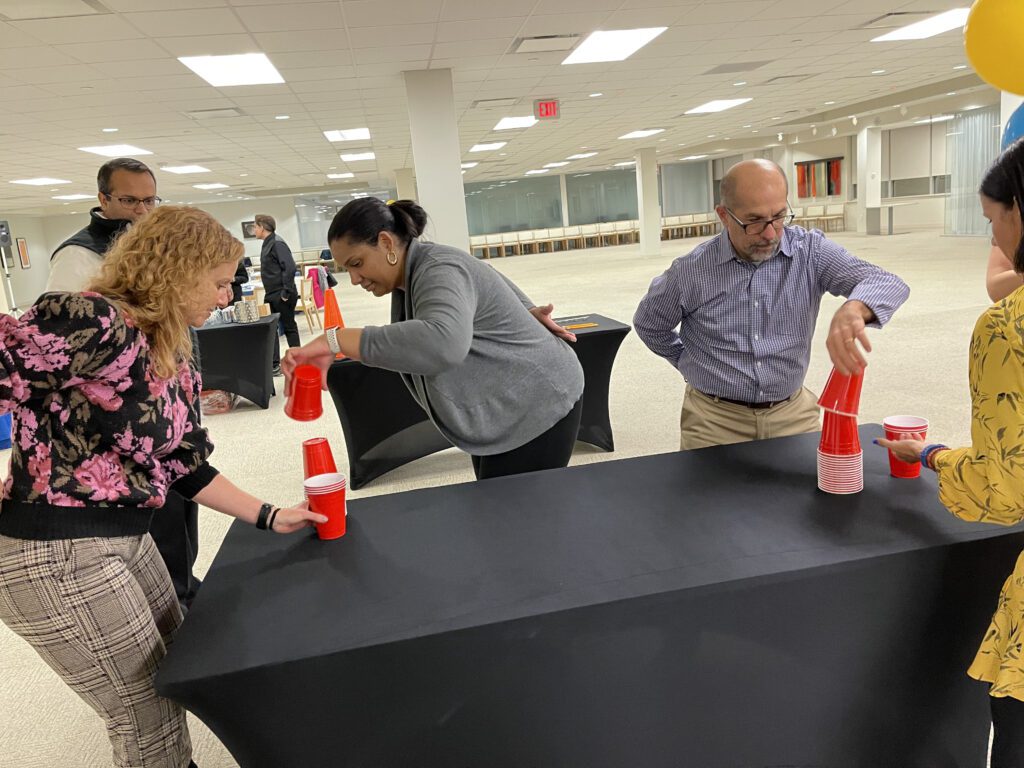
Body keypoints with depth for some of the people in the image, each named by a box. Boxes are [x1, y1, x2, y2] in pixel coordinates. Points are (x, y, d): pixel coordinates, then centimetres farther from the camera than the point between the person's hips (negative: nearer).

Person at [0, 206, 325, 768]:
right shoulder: (90, 322, -21)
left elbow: (185, 467, 12)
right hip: (56, 555, -9)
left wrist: (270, 517, 11)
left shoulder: (176, 362, 7)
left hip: (127, 541, 9)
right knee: (149, 720, 7)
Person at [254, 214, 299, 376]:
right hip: (272, 295, 9)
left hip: (282, 296, -9)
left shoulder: (277, 243, -15)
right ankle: (274, 364, 16)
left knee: (289, 327, 1)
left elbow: (290, 268, -23)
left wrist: (286, 292, -22)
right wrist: (270, 293, 18)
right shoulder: (267, 244, 13)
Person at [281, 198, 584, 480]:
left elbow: (443, 343, -49)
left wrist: (335, 340, -48)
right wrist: (527, 313, 22)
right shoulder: (410, 274, 4)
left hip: (535, 407, -10)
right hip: (498, 411, 10)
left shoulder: (439, 271, -27)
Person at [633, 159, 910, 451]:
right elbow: (649, 325, 7)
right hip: (715, 419, -1)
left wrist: (854, 309, -43)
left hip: (792, 414, 2)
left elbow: (887, 284, -21)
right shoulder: (691, 271, -10)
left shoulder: (811, 251, -8)